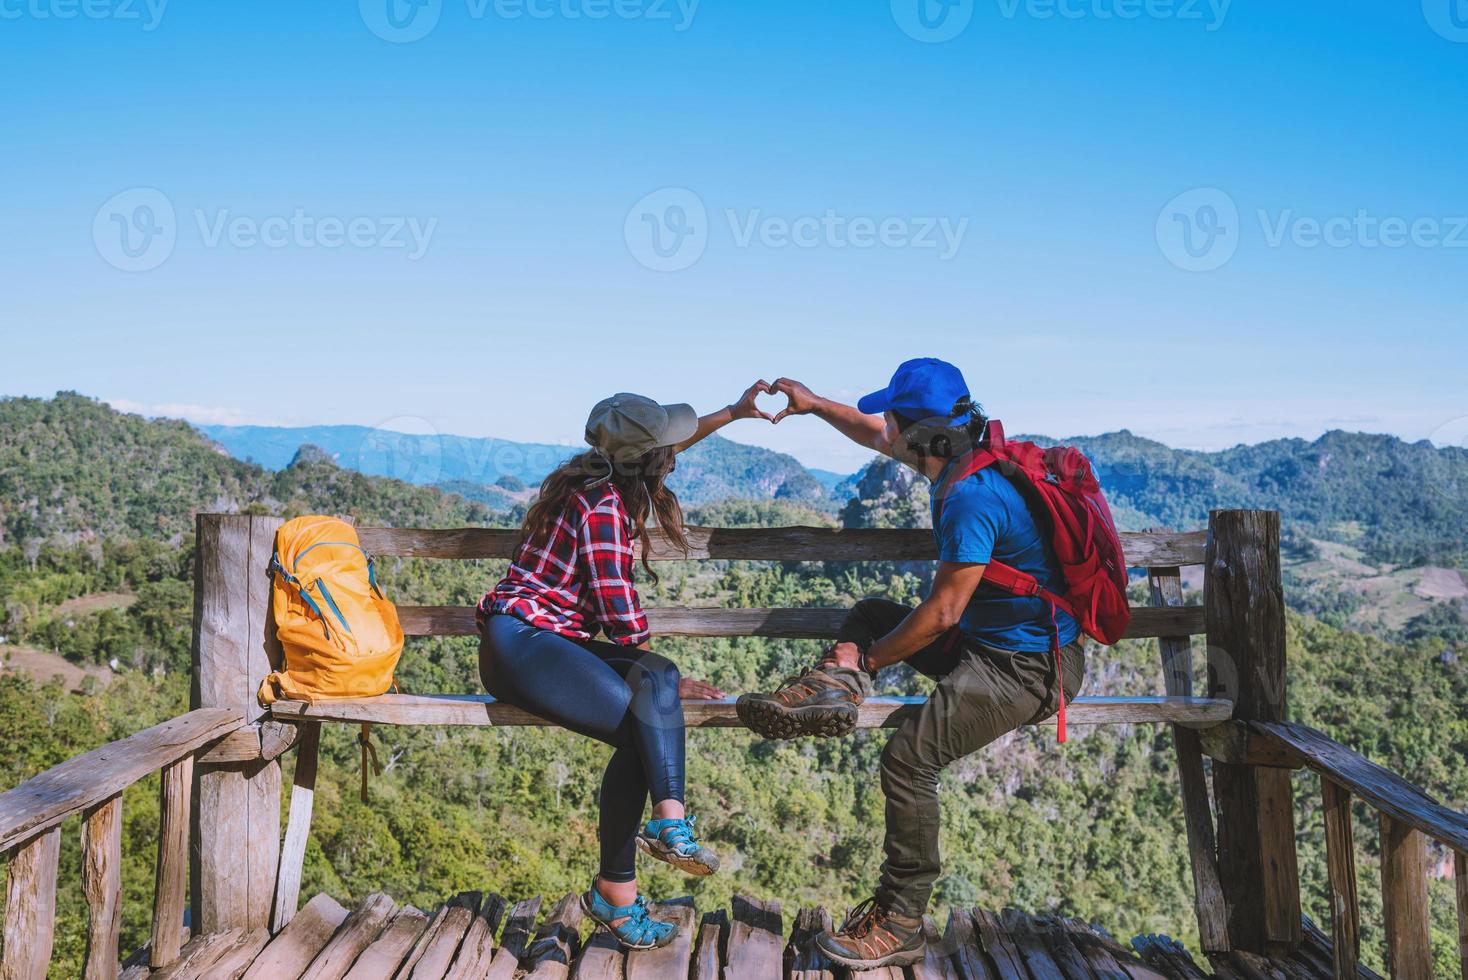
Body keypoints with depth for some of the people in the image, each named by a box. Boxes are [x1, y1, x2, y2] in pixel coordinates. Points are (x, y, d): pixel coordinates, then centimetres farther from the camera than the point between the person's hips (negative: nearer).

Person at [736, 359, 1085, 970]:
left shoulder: (972, 497, -26)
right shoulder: (961, 462, 3)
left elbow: (942, 612, -22)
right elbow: (879, 437, 23)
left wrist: (870, 659, -10)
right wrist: (815, 405, 28)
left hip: (1026, 666, -10)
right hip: (984, 640, 10)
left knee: (909, 758, -21)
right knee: (872, 614, 19)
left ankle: (899, 925, -8)